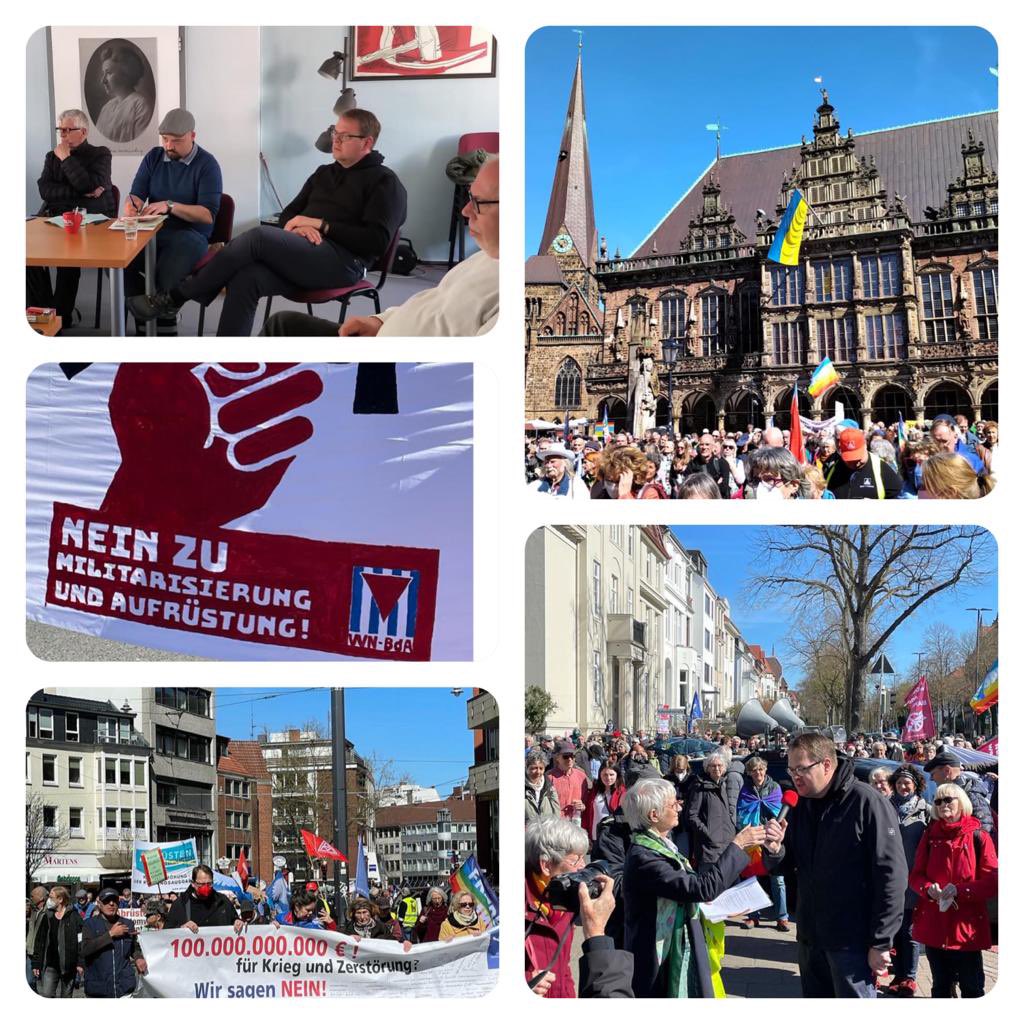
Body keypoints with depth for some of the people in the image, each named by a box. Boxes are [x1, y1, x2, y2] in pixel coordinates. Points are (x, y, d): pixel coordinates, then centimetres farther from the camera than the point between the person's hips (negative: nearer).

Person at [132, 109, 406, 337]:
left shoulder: (384, 182, 2)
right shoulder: (324, 173, 26)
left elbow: (377, 241, -11)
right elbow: (288, 215, 23)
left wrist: (321, 224, -11)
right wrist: (299, 227, -4)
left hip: (344, 262, -7)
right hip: (305, 256, 7)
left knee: (259, 236, -27)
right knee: (245, 279, -25)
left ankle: (175, 297, -17)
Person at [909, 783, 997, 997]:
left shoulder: (978, 836, -3)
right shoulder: (930, 836, 9)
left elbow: (992, 881, -7)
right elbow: (916, 875, 8)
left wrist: (959, 890, -20)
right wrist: (928, 889, -14)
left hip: (967, 925, -3)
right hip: (933, 925, 3)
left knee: (972, 988, 3)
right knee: (940, 987, 15)